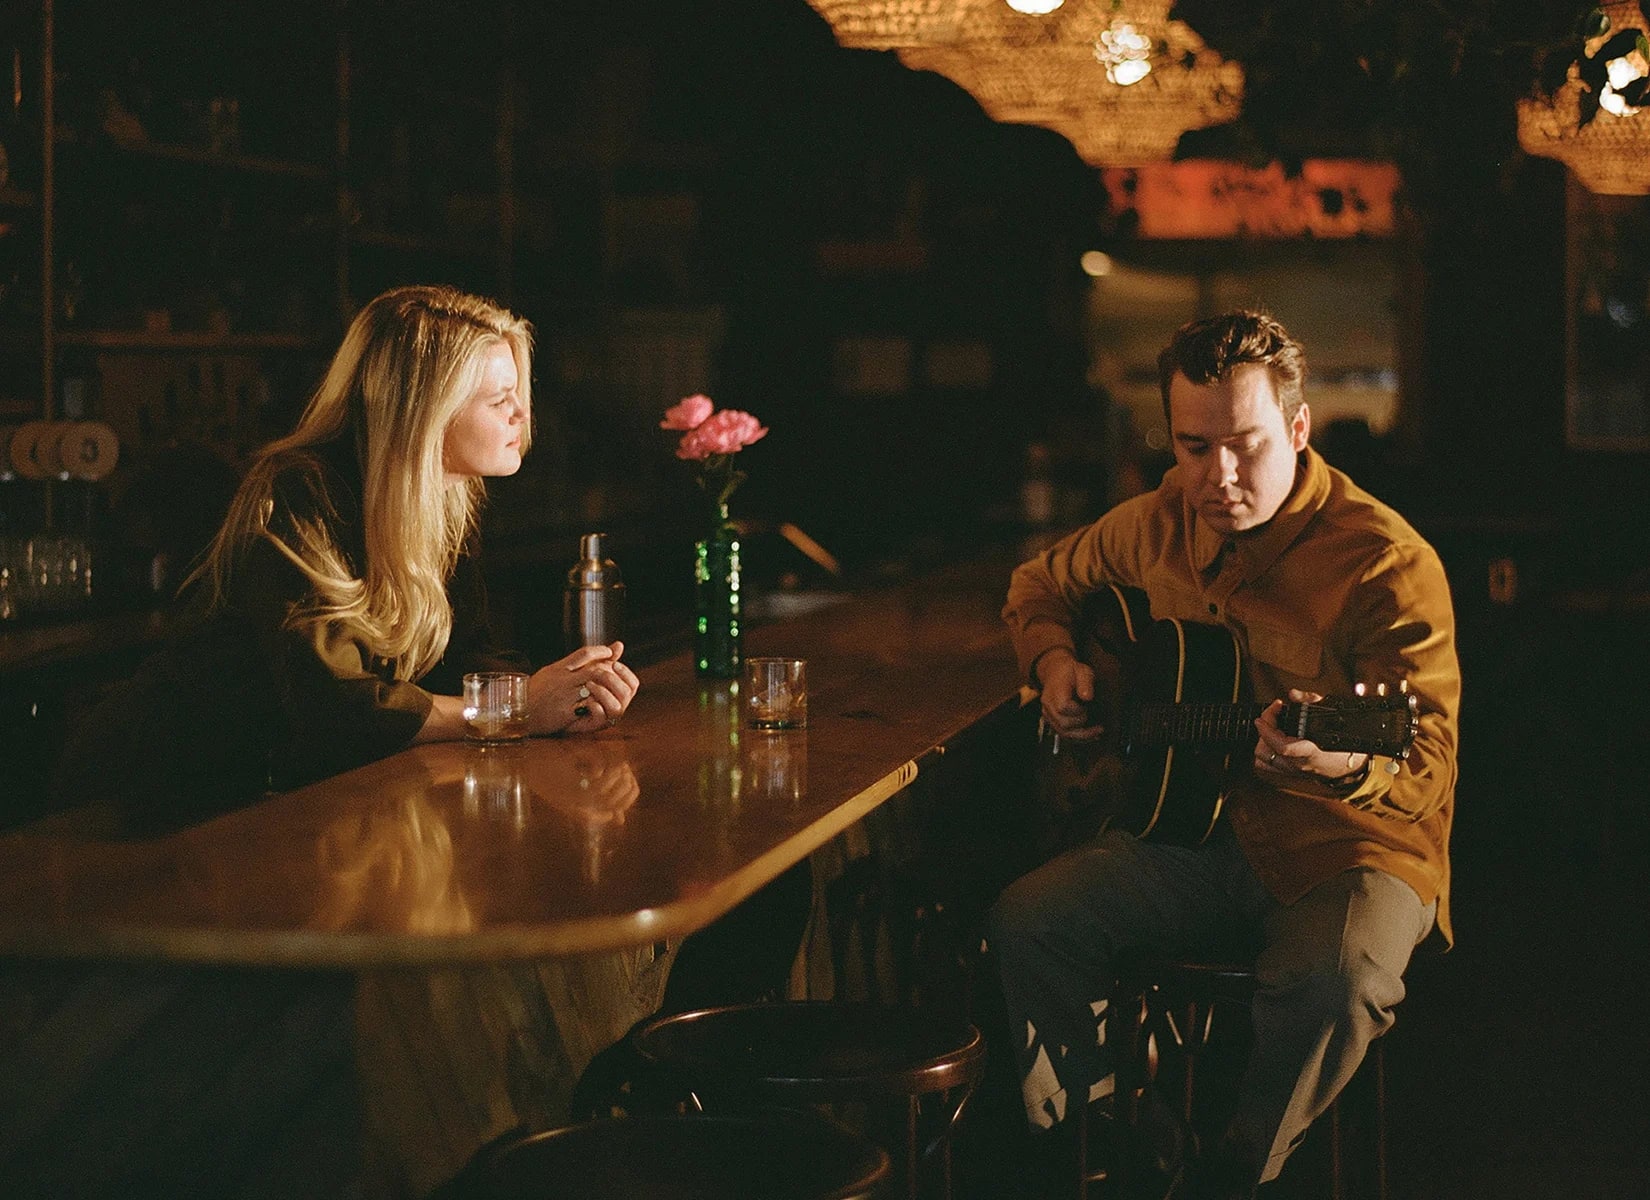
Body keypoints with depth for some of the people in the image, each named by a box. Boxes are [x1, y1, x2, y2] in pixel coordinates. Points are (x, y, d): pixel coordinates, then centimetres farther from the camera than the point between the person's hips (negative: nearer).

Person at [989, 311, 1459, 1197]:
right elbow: (1041, 584, 26)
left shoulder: (1385, 562, -15)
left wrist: (1345, 766, -44)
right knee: (1025, 921, -16)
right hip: (1196, 831, 5)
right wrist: (1055, 664, 5)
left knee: (1334, 976, -36)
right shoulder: (1157, 525, 5)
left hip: (1346, 843, -5)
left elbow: (1429, 765, -22)